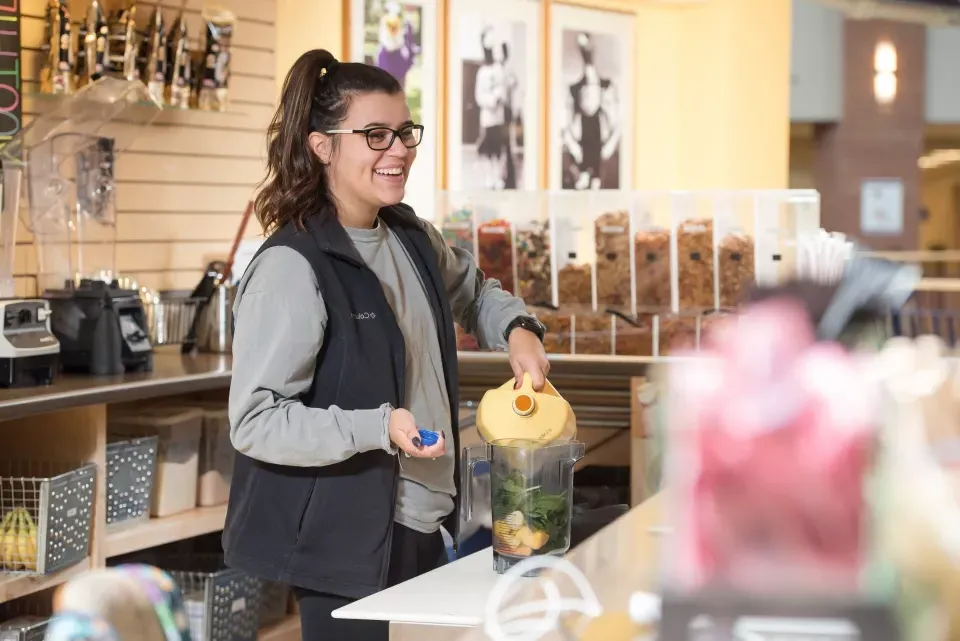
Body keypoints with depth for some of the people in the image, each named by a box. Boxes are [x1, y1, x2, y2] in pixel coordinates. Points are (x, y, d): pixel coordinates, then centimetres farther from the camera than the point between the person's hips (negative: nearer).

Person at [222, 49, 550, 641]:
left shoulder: (412, 237, 8)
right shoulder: (291, 268, -17)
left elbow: (473, 292, 29)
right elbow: (254, 420, -19)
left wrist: (518, 331, 7)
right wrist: (379, 427, -27)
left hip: (426, 528, 8)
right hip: (349, 544, -8)